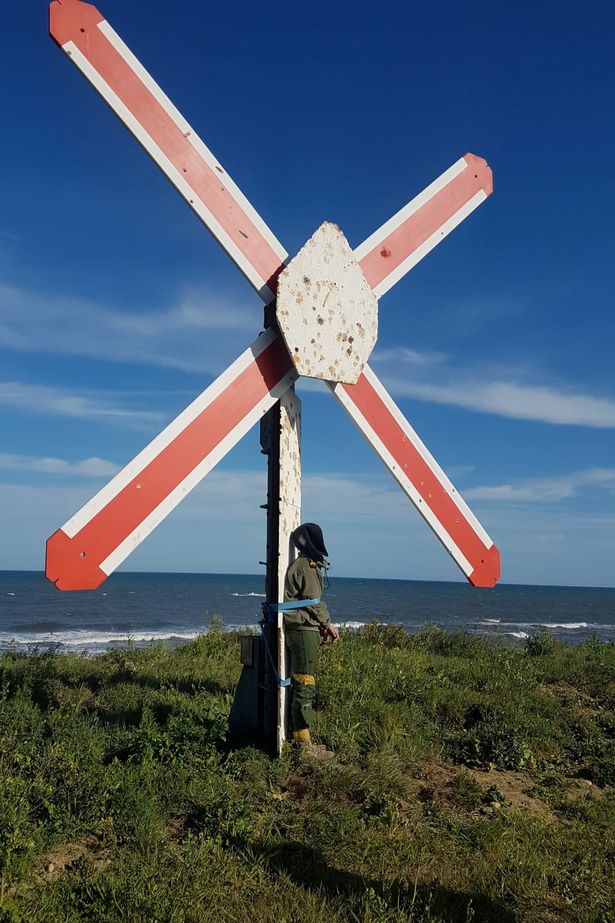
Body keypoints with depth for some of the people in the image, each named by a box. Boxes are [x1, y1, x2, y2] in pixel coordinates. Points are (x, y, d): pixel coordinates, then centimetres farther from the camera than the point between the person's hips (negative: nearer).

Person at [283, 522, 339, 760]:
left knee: (303, 686, 14)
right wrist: (328, 624, -1)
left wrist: (322, 626, 15)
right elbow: (314, 601, -14)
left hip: (304, 630, 10)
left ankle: (301, 738, 21)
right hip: (303, 631, -10)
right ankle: (304, 744, -4)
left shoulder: (304, 563, 18)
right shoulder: (307, 565, -13)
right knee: (305, 686, -8)